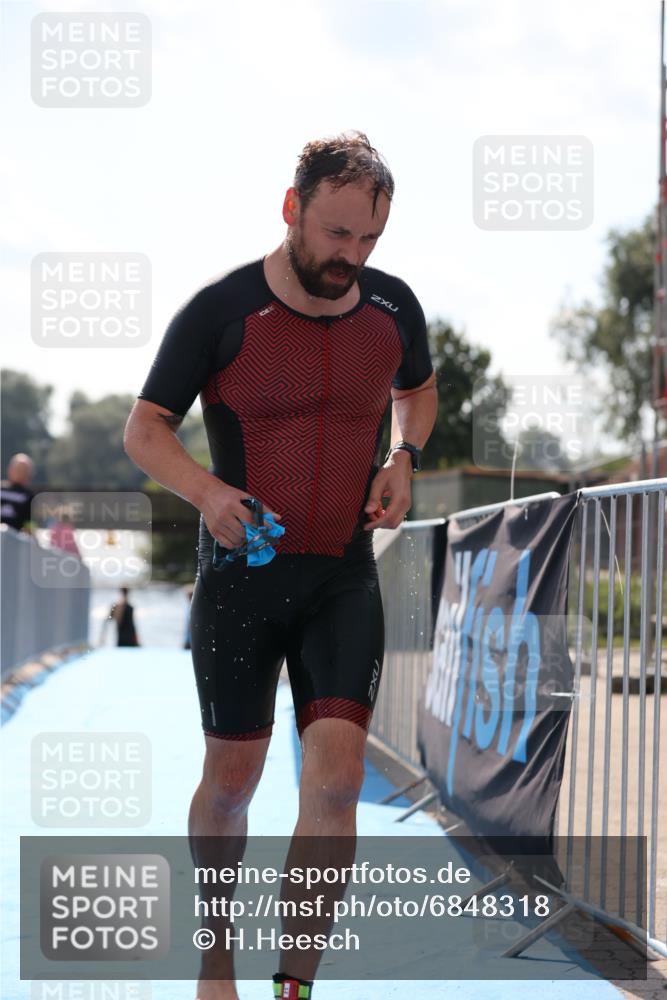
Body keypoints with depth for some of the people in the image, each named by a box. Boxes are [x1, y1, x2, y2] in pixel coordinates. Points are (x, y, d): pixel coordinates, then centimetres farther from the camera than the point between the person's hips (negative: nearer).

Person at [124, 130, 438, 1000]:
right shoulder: (220, 311, -9)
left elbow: (417, 389, 23)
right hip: (240, 577, -2)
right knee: (231, 781, 8)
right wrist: (205, 490, -23)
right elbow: (144, 428, -3)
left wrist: (404, 456, 2)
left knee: (337, 776, -12)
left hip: (347, 578, 2)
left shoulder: (393, 307, 2)